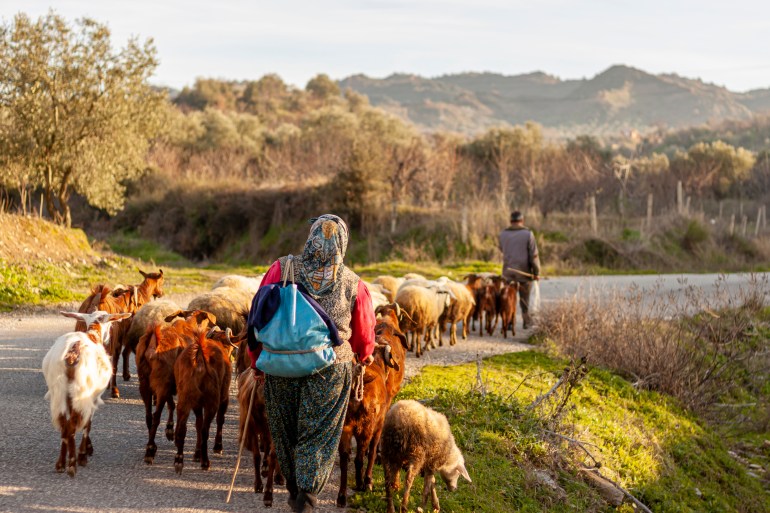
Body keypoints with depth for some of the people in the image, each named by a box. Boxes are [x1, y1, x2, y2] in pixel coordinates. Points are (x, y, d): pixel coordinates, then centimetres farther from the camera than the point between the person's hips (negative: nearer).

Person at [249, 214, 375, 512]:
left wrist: (257, 362, 8)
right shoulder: (353, 284, -5)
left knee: (285, 432, 19)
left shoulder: (282, 269, -7)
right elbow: (364, 333, 7)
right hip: (331, 369, -1)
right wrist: (365, 357, 29)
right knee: (318, 434, 10)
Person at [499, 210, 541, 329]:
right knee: (524, 297, 12)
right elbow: (534, 255, -11)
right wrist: (537, 272, -6)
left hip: (508, 270, 2)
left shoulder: (503, 234, 0)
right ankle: (527, 321, 23)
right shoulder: (528, 234, -10)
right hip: (524, 271, -2)